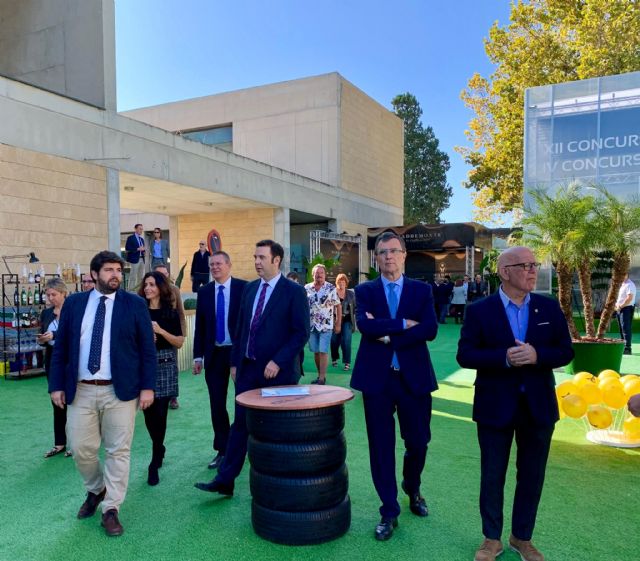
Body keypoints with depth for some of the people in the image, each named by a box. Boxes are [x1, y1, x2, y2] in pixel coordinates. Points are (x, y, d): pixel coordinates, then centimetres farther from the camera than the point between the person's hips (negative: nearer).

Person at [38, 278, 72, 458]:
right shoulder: (46, 313, 8)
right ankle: (59, 443, 20)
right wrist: (41, 340, -9)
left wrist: (54, 336, -26)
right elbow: (43, 336, 13)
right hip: (52, 361, 5)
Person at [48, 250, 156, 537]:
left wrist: (148, 386, -7)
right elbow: (60, 347, 8)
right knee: (81, 449, 9)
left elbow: (147, 349, -1)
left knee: (118, 451, 3)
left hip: (120, 390, -2)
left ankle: (111, 509, 18)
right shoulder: (74, 303, 6)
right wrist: (57, 385, 3)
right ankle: (96, 490, 38)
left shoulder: (134, 304, 0)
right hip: (80, 390, 2)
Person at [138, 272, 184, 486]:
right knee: (148, 412, 6)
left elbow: (180, 342, -1)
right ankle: (159, 448, 34)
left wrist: (161, 331, -14)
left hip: (165, 366, -1)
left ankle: (154, 463, 10)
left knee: (160, 412, -3)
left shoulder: (171, 313, 0)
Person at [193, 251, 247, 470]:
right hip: (214, 354, 3)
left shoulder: (243, 288, -6)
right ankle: (222, 450, 18)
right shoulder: (204, 292, 6)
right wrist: (198, 355, 4)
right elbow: (200, 326, 8)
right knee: (217, 404, 7)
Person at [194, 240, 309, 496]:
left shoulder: (294, 291, -9)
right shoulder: (249, 288, 9)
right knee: (240, 424, 10)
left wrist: (278, 362, -18)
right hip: (247, 368, 5)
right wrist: (235, 362, 11)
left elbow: (301, 332, -12)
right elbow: (241, 328, 14)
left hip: (278, 371, -5)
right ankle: (224, 480, 18)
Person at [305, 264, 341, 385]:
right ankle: (320, 375, 22)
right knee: (316, 352, 9)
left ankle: (322, 378, -4)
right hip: (311, 325, 3)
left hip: (326, 325, -3)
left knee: (323, 351, -7)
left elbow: (338, 306, 0)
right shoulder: (307, 288, 3)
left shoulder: (331, 288, -4)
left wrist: (338, 324, -2)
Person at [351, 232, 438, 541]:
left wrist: (388, 336, -15)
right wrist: (403, 323, -15)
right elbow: (364, 324, -16)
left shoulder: (422, 290, 5)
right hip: (376, 377, -1)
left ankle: (412, 489, 42)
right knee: (381, 446, 6)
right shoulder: (365, 290, 3)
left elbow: (430, 329, -10)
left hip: (414, 377, 1)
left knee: (418, 442, 11)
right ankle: (389, 512, 22)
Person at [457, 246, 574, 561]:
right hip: (495, 406, -2)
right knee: (492, 477, 10)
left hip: (538, 406, 3)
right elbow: (465, 355, -10)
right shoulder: (480, 310, -7)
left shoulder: (549, 308, 1)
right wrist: (504, 358, -24)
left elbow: (565, 351, 0)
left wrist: (536, 355, -20)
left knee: (532, 477, 14)